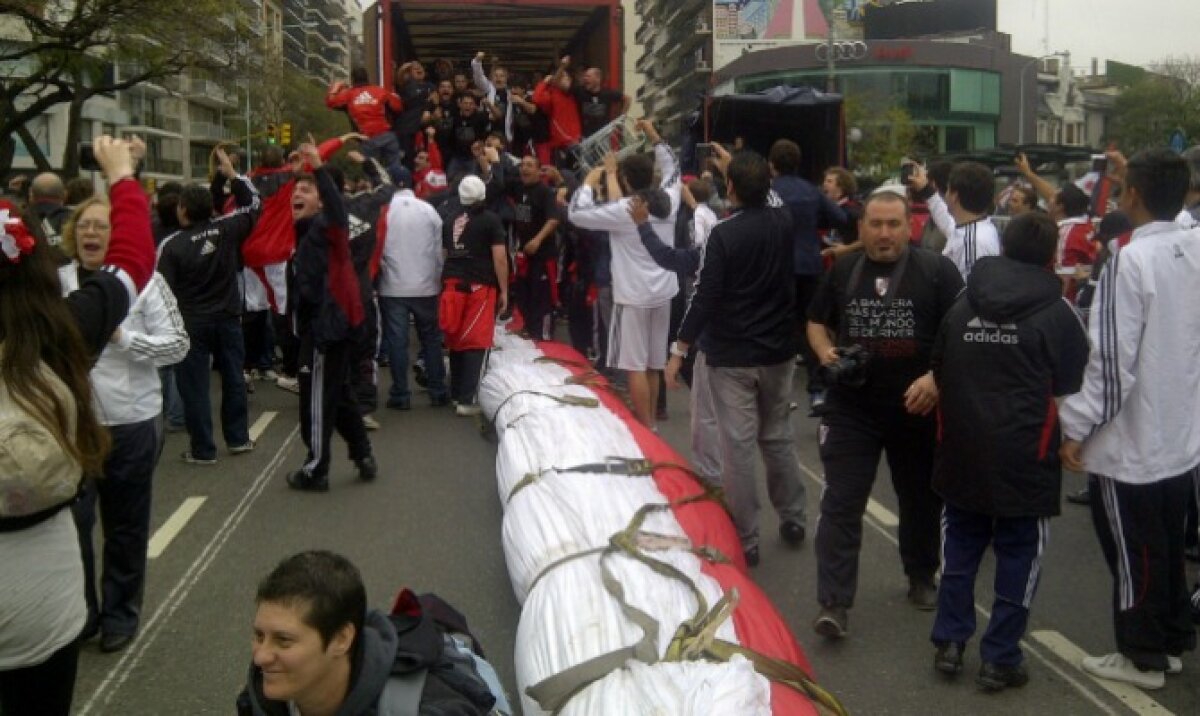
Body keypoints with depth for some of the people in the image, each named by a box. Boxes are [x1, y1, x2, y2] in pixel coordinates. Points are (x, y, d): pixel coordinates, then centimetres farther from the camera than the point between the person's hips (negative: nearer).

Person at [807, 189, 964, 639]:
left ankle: (922, 578, 39)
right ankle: (834, 603, -2)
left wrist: (936, 377, -21)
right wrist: (826, 352, -3)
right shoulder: (843, 271, 7)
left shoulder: (937, 271, -5)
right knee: (841, 502, -5)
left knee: (921, 499, 16)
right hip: (851, 408, 1)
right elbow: (816, 322, 18)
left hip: (917, 408, -1)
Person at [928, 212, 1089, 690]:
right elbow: (1071, 385, -5)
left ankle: (949, 642, 20)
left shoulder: (962, 304, 5)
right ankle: (1000, 659, 12)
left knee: (960, 547, 17)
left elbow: (938, 371, 11)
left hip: (962, 450, 4)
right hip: (1024, 455, -4)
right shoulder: (1056, 313, -8)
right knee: (1019, 554, 8)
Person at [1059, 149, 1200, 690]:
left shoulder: (1131, 260, -21)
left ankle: (1143, 657, 20)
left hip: (1130, 442, -7)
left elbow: (1112, 359, -22)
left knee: (1133, 554, 7)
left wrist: (1076, 427, -14)